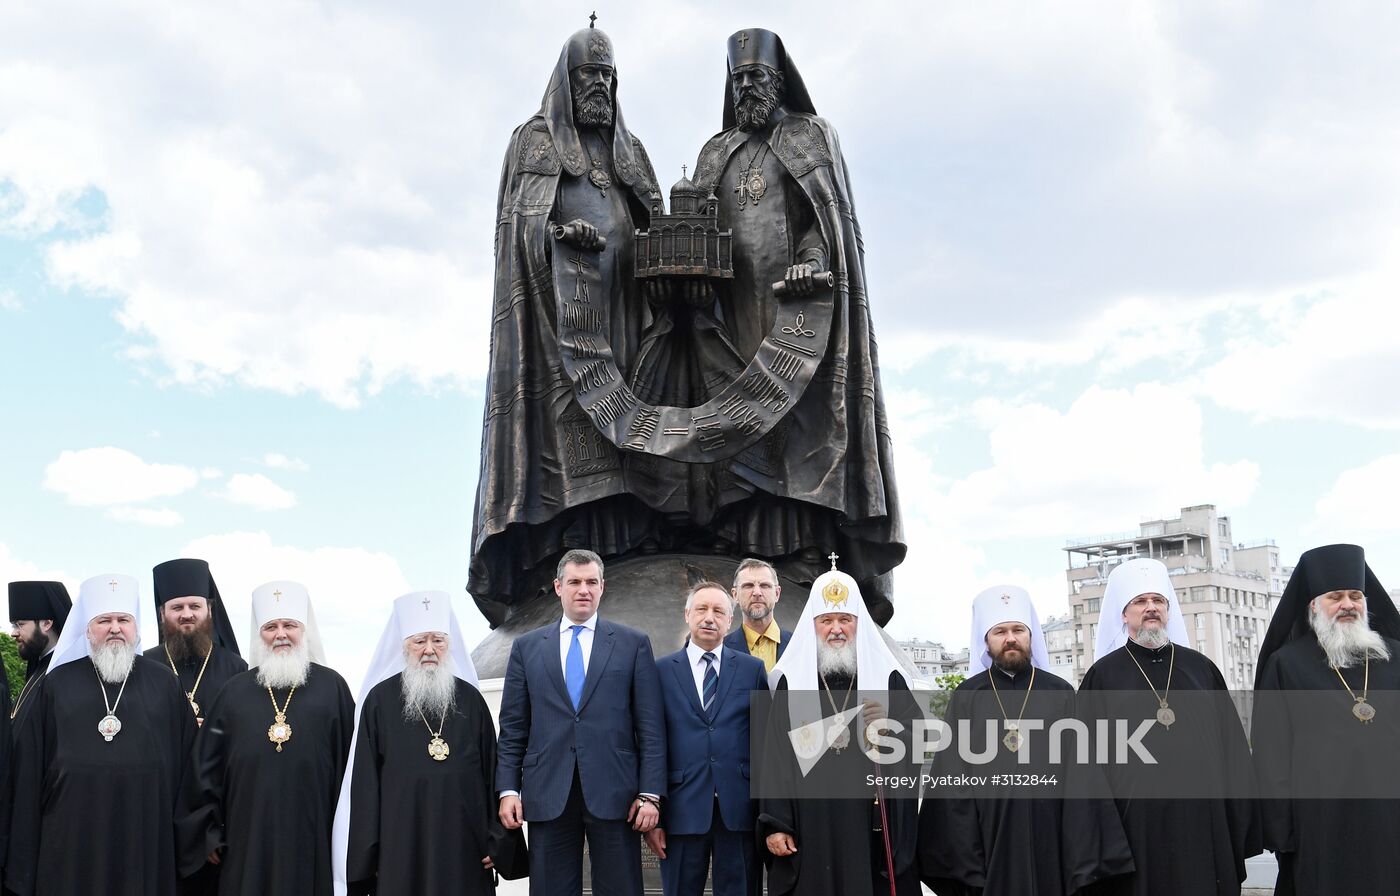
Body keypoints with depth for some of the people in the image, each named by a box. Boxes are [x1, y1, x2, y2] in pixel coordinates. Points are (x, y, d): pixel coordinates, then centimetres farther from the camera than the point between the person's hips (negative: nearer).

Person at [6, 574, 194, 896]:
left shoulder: (163, 685, 6)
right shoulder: (56, 685, 6)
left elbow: (187, 764, 6)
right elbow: (30, 774, 5)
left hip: (148, 848, 0)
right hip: (71, 844, 0)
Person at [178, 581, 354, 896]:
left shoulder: (332, 687, 1)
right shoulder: (236, 691, 6)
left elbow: (348, 764, 2)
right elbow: (207, 765, 9)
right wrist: (210, 832, 7)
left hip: (312, 838, -1)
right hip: (249, 839, 1)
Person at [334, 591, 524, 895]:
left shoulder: (470, 699, 5)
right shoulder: (380, 700, -1)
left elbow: (491, 770, 8)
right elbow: (365, 782, 0)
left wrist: (497, 840, 4)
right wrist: (366, 857, -3)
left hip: (464, 844, 2)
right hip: (402, 845, -2)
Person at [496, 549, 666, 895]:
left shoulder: (633, 643, 7)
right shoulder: (526, 646, 11)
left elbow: (651, 726, 2)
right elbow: (513, 728, 10)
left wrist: (650, 793, -5)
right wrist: (508, 788, 1)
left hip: (614, 793, -1)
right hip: (547, 796, 1)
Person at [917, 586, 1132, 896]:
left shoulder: (1062, 694, 5)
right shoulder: (966, 699, 4)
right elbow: (953, 783, 1)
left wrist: (1087, 863, -6)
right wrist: (962, 860, -7)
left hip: (1053, 846, 1)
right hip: (990, 844, 0)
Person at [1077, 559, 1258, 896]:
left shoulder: (1201, 668, 10)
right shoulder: (1102, 676, 3)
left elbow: (1233, 750, 10)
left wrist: (1239, 824, 4)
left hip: (1206, 823, 2)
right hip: (1136, 827, -2)